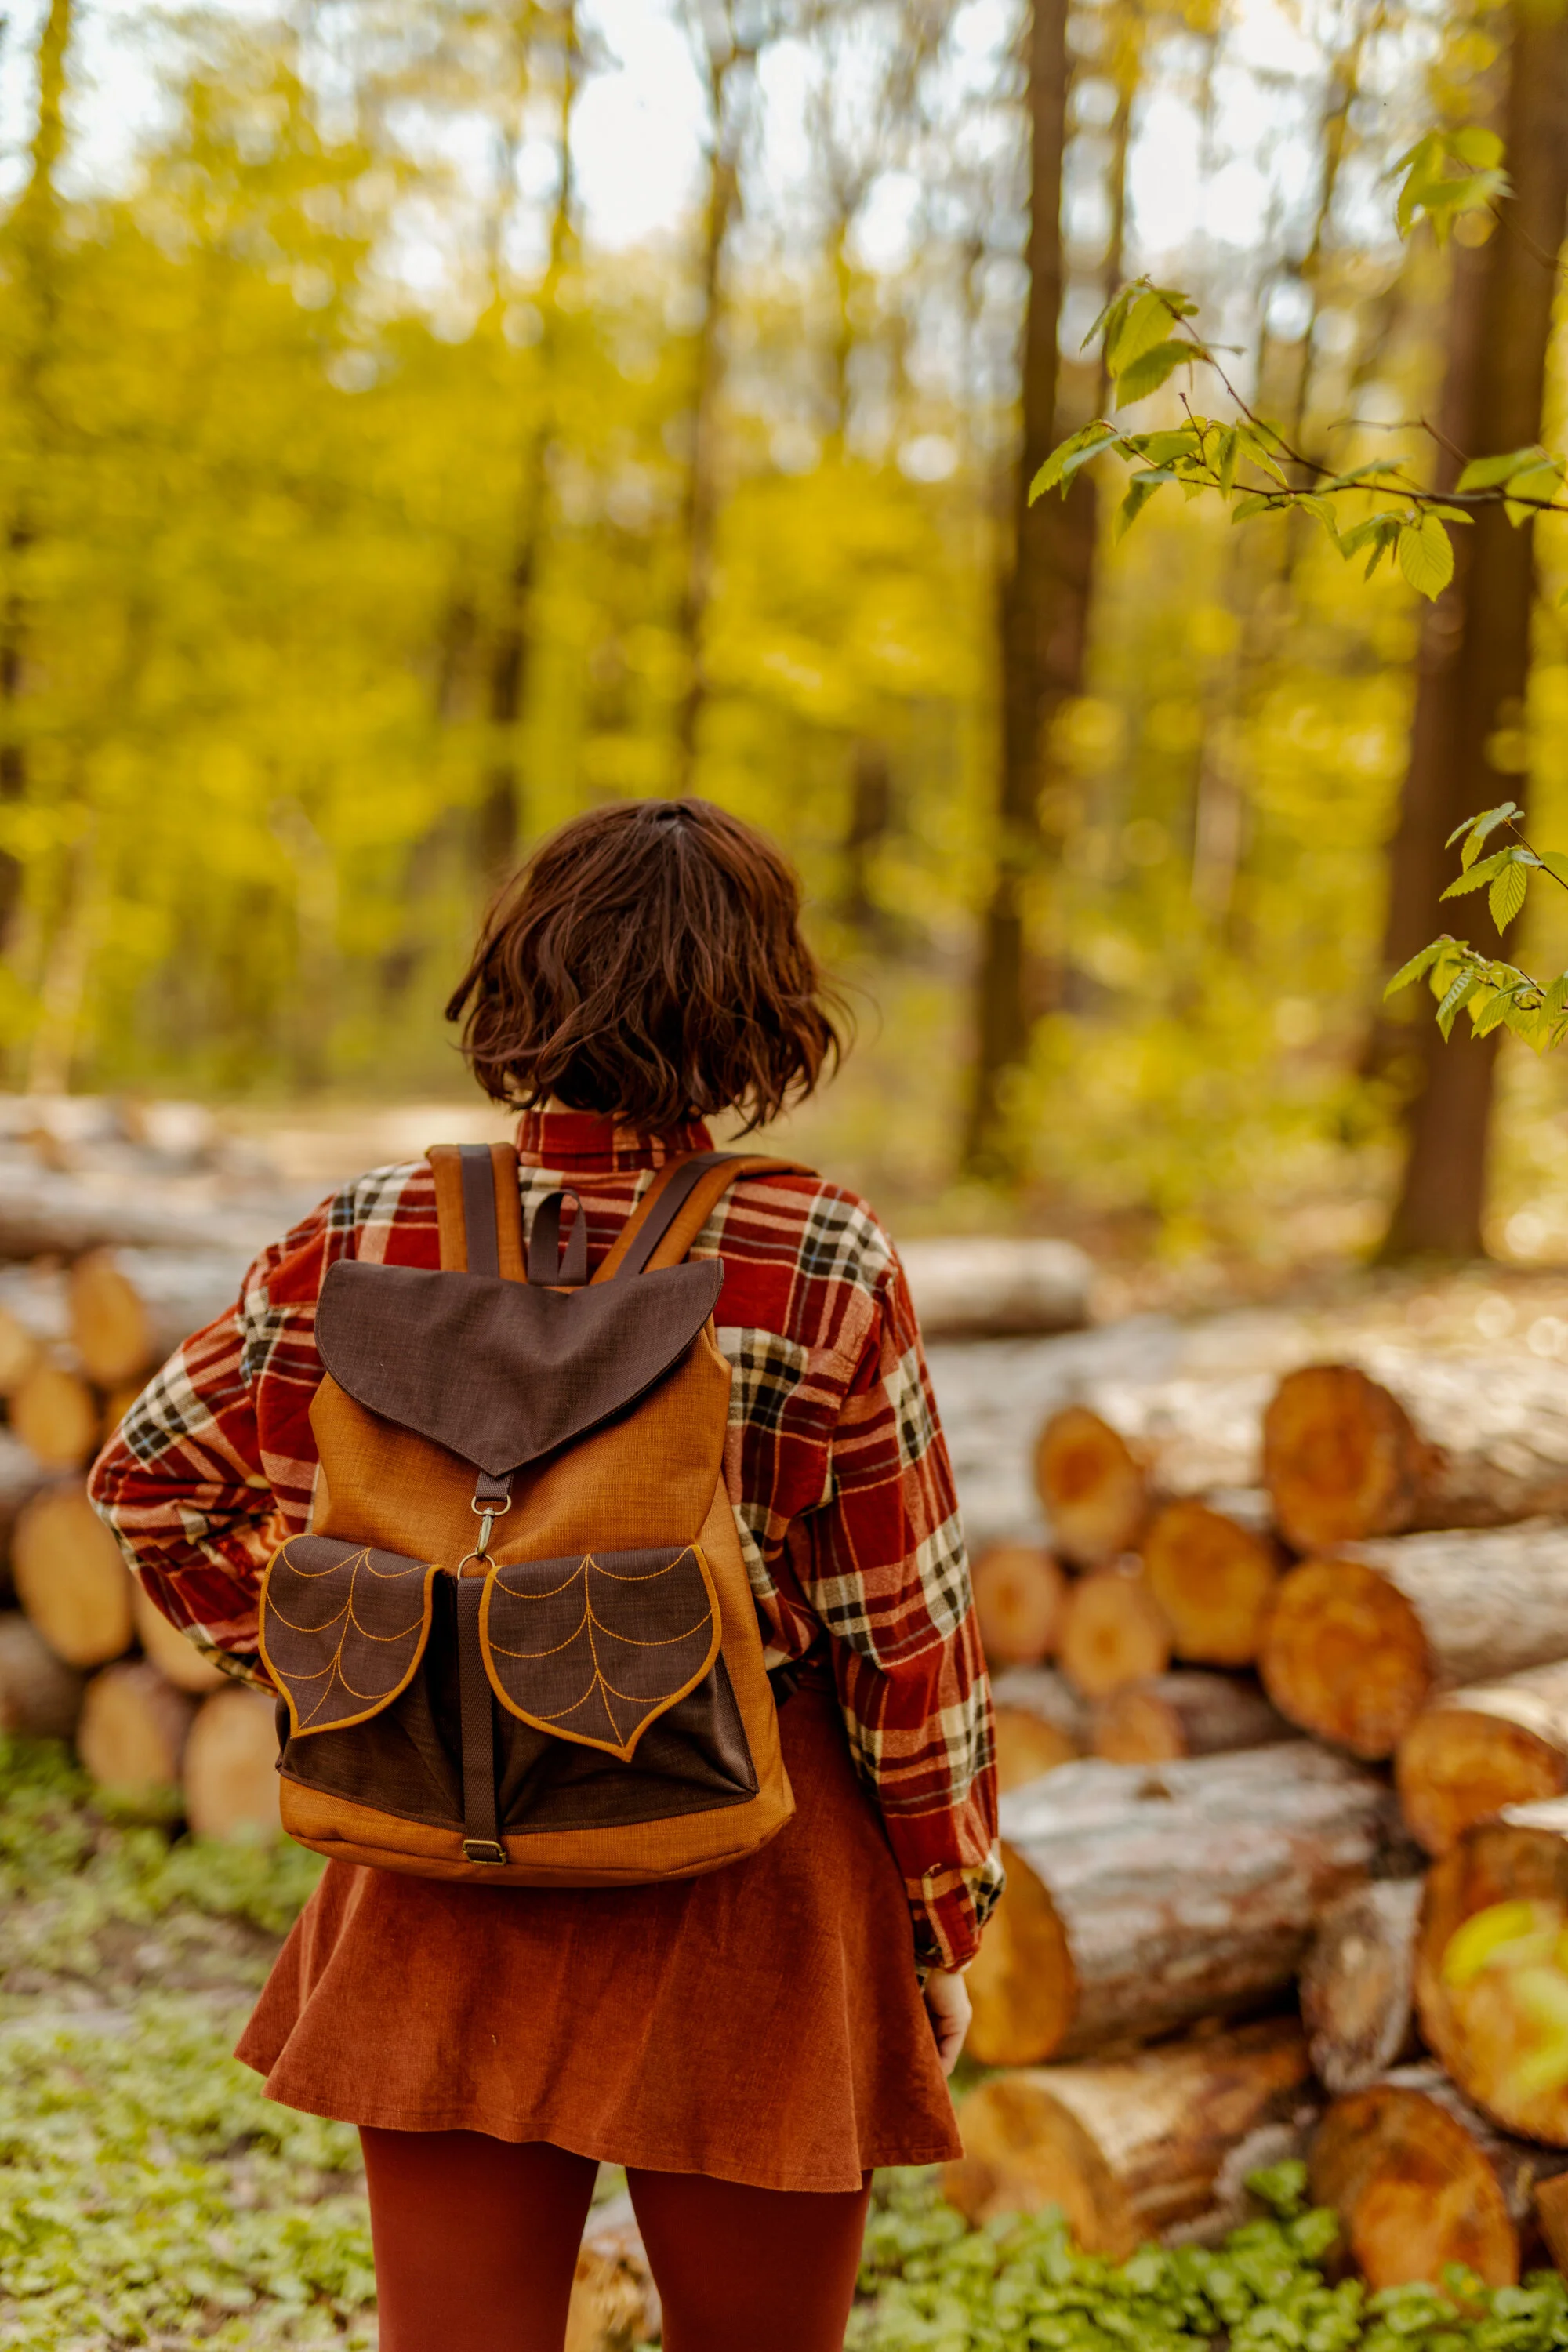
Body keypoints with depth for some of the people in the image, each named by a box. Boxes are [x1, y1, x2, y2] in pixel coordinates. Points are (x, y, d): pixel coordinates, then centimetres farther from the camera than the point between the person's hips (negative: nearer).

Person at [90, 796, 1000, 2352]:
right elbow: (905, 1631, -8)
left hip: (446, 1890, 2)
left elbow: (150, 1477, 7)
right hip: (737, 1896, -2)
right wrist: (944, 1922, 4)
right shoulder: (826, 1270, -14)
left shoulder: (368, 1245, -5)